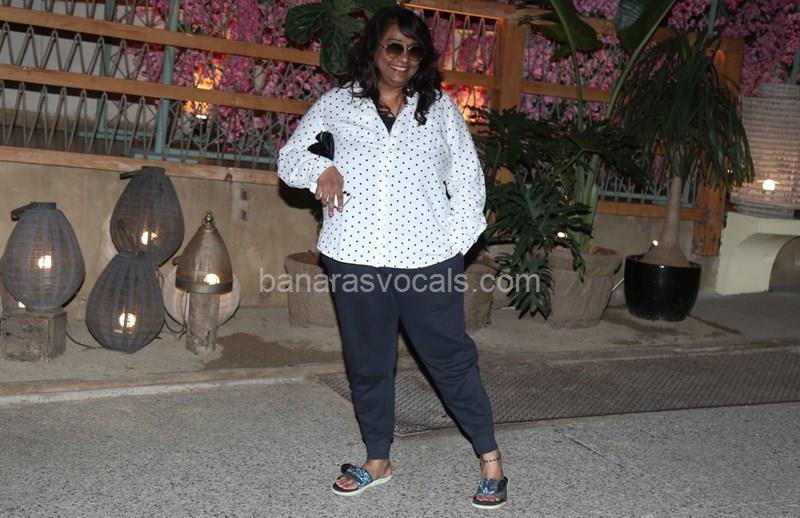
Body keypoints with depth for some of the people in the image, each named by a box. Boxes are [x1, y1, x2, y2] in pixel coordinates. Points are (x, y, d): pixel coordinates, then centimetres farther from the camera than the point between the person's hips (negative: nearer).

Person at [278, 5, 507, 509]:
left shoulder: (439, 107, 8)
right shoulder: (338, 103, 8)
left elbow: (467, 175, 9)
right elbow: (289, 156, 13)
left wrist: (459, 239, -2)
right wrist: (320, 169, -9)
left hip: (428, 258, -1)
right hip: (356, 257, 1)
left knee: (451, 358, 4)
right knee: (368, 362, 12)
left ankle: (490, 458, 18)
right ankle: (378, 460, 29)